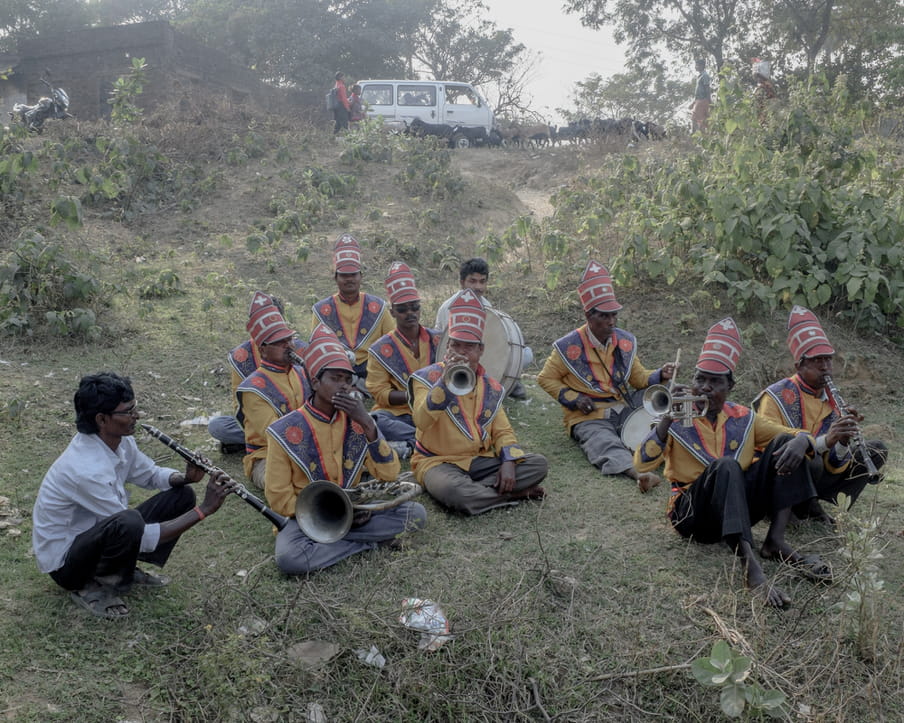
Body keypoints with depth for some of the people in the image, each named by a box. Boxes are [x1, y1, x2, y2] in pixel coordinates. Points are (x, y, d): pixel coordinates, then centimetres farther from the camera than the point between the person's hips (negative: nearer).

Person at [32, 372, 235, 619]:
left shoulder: (120, 441, -9)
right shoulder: (87, 470, -33)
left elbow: (152, 475, 11)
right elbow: (145, 538, -29)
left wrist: (185, 478, -12)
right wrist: (204, 509, -27)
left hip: (93, 535, 8)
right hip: (65, 562, -8)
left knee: (182, 496, -3)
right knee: (128, 523, -39)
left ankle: (127, 570, 6)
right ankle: (91, 588, -11)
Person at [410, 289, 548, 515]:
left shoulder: (491, 387, 11)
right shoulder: (427, 378, -5)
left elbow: (503, 431, 10)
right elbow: (421, 421, -22)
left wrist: (509, 462, -10)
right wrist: (446, 381, -33)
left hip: (480, 462, 5)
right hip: (438, 461, -4)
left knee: (538, 464, -12)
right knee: (452, 490, -39)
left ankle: (472, 490, -17)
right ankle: (517, 494, -14)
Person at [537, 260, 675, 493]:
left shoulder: (625, 341, 7)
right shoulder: (569, 347, -7)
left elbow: (639, 377, 16)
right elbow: (546, 379, 2)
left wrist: (659, 375, -5)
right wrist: (573, 399, -12)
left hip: (623, 409, 6)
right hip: (588, 418, -6)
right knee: (607, 446, -37)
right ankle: (639, 474, -62)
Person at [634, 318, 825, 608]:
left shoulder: (743, 419, 9)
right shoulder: (677, 422, -2)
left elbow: (796, 434, 9)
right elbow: (642, 463, -15)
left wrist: (800, 441, -16)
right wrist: (669, 418, -25)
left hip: (739, 506, 4)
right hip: (692, 513, -4)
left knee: (784, 442, -9)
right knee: (725, 466, -35)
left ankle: (775, 541, -18)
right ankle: (751, 568, -45)